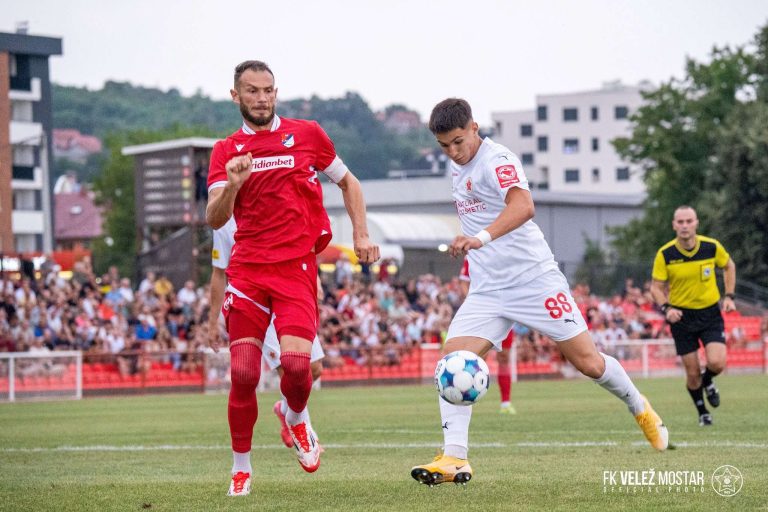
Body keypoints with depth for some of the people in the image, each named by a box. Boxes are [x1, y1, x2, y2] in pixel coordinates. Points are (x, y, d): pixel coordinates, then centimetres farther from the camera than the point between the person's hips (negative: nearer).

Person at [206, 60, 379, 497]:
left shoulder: (307, 134, 7)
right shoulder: (226, 152, 7)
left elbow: (348, 182, 20)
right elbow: (214, 220, -3)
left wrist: (361, 234, 9)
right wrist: (232, 185, -22)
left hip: (297, 267, -1)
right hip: (247, 268, 1)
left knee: (296, 362, -18)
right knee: (243, 374, -7)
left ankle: (298, 419, 17)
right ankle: (241, 468, 10)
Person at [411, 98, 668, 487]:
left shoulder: (497, 160, -16)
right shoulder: (457, 168, 10)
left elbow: (523, 206, -37)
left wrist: (481, 238, -51)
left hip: (534, 278, -7)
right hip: (486, 291, 7)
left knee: (586, 361, -1)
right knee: (452, 357, -15)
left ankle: (639, 408, 28)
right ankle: (454, 459, -18)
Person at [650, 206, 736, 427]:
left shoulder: (712, 247, -10)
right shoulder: (665, 254, -13)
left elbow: (729, 266, 10)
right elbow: (656, 287, -4)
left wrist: (729, 296, 2)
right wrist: (666, 308, -22)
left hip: (710, 313, 0)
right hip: (682, 316, 0)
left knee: (717, 363, -17)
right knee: (692, 373, -1)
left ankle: (708, 382, 20)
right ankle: (703, 413, 25)